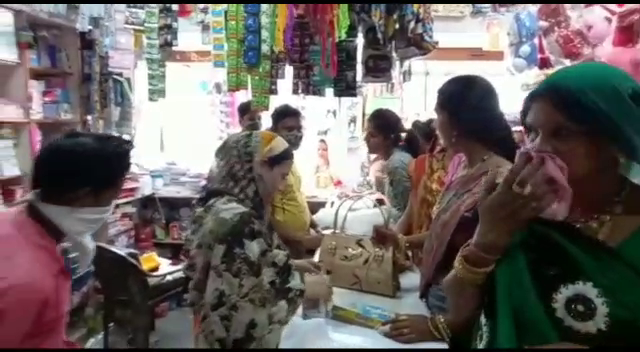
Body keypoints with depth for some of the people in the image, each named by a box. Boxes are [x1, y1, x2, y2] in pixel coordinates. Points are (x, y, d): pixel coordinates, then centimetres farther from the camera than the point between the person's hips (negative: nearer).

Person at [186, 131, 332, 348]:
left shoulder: (221, 205, 2)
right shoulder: (237, 220, -28)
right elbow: (251, 302, -28)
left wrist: (290, 265, 9)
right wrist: (304, 289, -15)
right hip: (237, 338, -9)